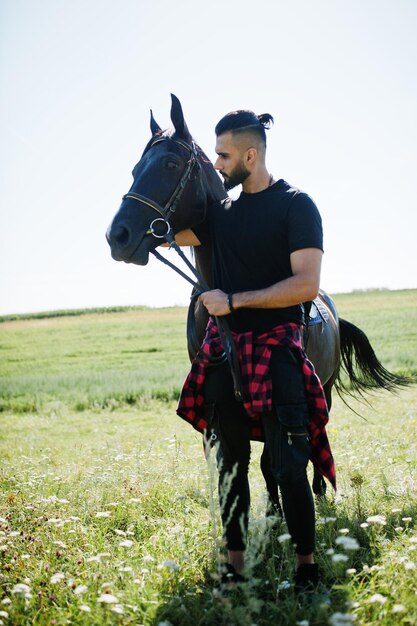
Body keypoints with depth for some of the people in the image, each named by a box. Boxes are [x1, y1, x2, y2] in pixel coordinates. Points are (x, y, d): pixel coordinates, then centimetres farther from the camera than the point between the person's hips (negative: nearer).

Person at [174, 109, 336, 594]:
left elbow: (307, 285, -15)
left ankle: (306, 565, 8)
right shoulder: (221, 211, 11)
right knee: (231, 461, 11)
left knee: (288, 465, -6)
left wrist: (234, 299, -16)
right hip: (224, 347, 6)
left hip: (276, 346, -5)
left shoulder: (296, 206, -6)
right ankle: (234, 564, 21)